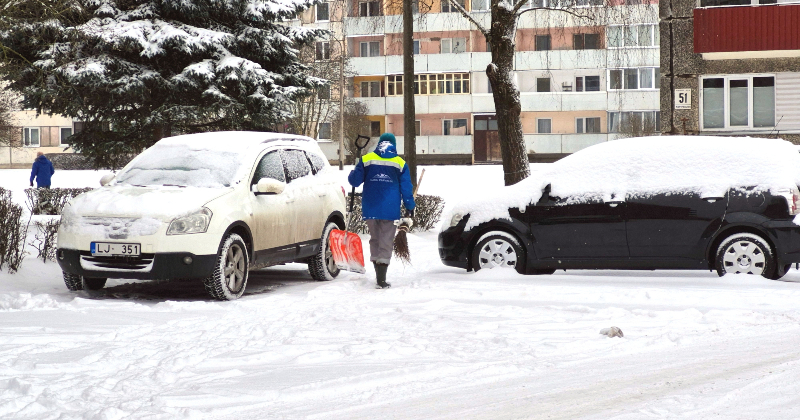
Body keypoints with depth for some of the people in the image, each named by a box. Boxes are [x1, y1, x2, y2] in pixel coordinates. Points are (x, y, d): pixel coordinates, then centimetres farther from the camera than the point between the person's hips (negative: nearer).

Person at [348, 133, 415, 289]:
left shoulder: (366, 160, 0)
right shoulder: (400, 164, 1)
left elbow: (354, 180, 2)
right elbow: (406, 188, 3)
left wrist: (352, 173, 25)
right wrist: (409, 209, 11)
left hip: (370, 209, 1)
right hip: (390, 210, -1)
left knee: (375, 239, 16)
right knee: (386, 242, 1)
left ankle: (379, 274, 15)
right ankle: (381, 279, -5)